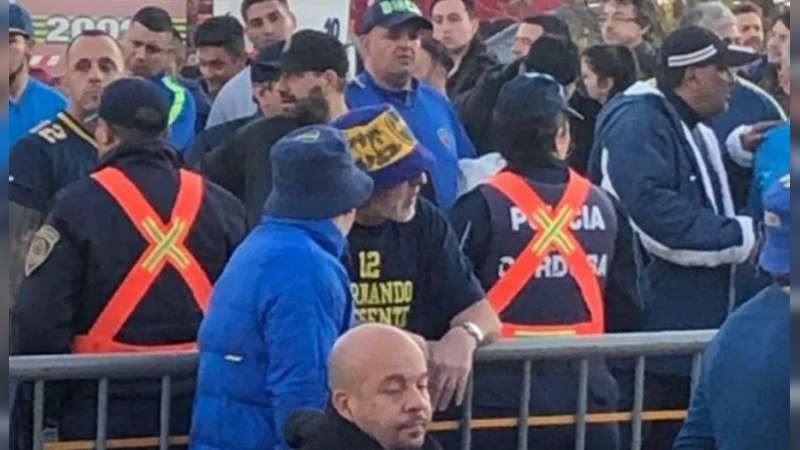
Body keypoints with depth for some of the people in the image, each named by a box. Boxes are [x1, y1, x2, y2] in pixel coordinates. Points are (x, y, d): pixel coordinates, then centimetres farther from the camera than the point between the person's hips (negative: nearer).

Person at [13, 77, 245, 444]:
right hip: (198, 409, 4)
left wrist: (45, 409, -2)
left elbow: (40, 319, -12)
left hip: (102, 412, -4)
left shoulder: (78, 206, -9)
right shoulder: (220, 205, 3)